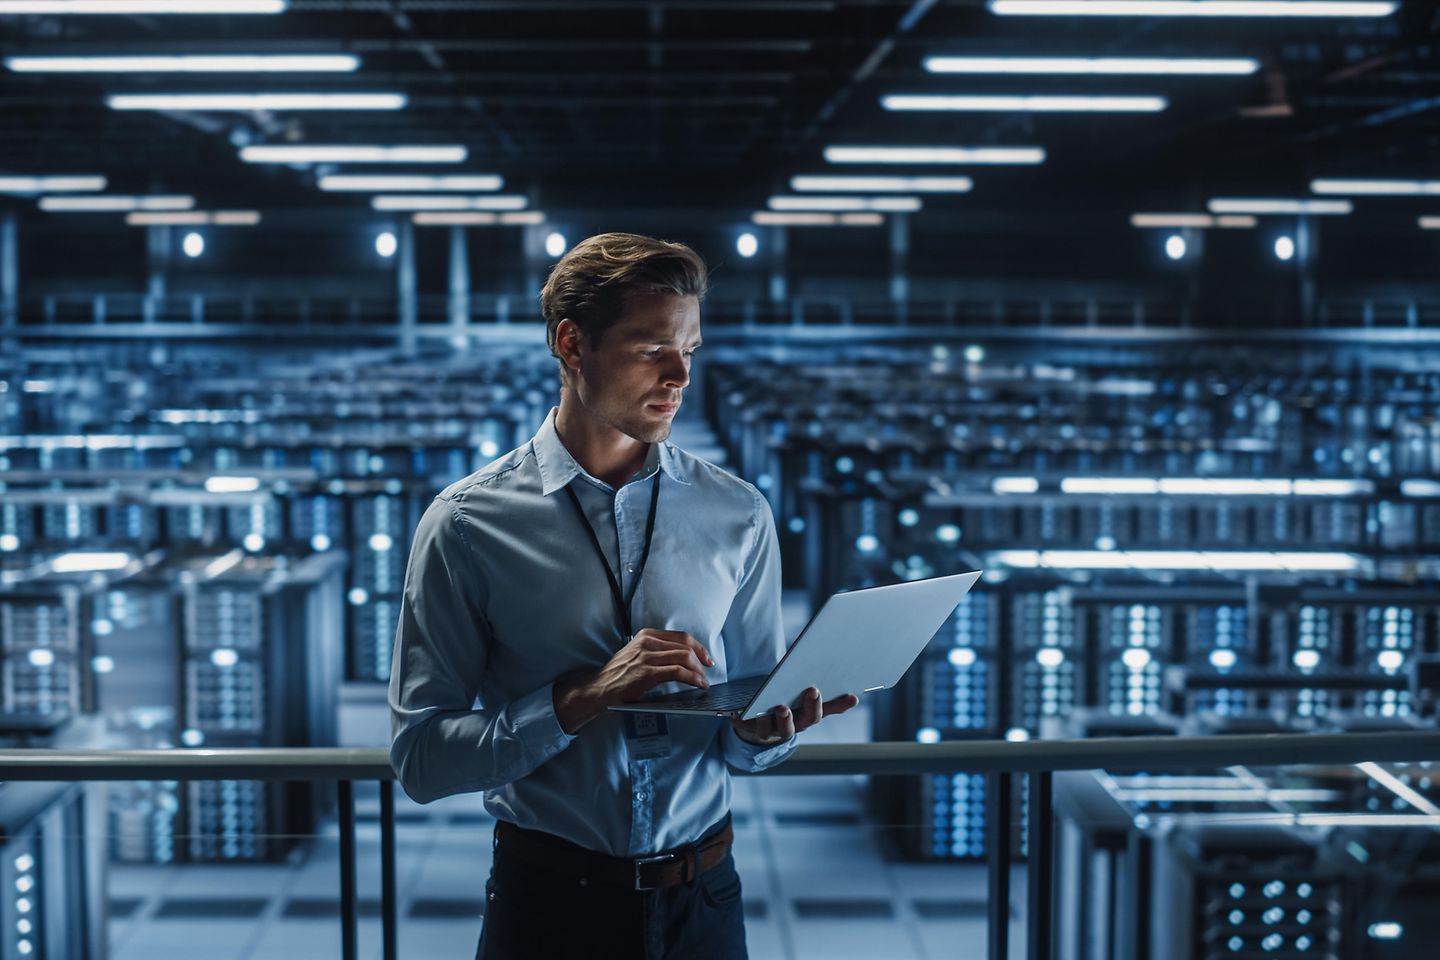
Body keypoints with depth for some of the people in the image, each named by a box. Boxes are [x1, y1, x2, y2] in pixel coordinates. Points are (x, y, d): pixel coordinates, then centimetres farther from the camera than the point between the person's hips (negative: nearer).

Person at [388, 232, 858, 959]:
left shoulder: (738, 517, 0)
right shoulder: (468, 525, -8)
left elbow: (744, 748, 5)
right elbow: (420, 756, -11)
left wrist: (764, 728, -18)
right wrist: (584, 697, -22)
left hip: (701, 899, 2)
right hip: (546, 900, -2)